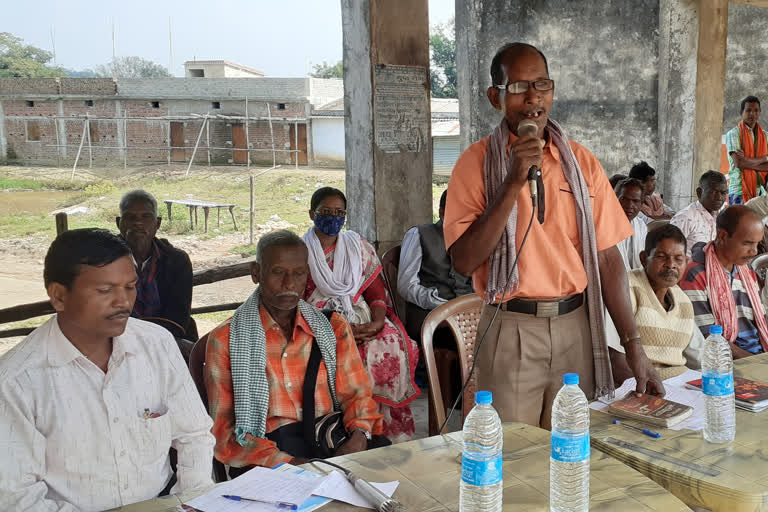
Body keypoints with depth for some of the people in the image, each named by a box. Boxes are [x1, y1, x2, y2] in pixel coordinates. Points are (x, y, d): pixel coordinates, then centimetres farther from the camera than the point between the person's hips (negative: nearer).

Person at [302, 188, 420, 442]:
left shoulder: (358, 246, 16)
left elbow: (376, 290, 10)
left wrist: (377, 322, -12)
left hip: (362, 319, 3)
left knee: (391, 344, -28)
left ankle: (393, 430, -20)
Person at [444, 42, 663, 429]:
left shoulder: (581, 161, 5)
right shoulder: (477, 162, -4)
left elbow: (607, 258, 5)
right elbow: (464, 261, -13)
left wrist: (633, 346, 2)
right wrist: (514, 182, -19)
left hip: (576, 325, 3)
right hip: (511, 329, -3)